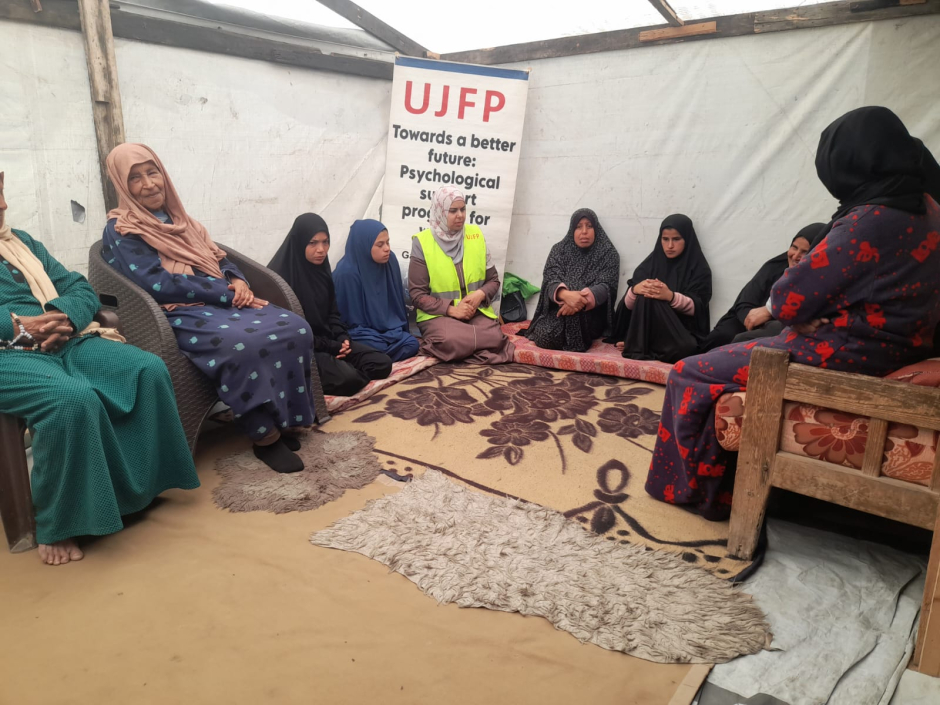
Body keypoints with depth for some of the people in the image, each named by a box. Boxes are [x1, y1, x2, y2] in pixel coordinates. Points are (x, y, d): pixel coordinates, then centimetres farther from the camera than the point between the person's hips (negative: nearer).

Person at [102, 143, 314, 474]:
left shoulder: (178, 220, 22)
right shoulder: (121, 231, 1)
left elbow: (219, 260, 19)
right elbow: (159, 284, -12)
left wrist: (238, 282, -5)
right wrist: (225, 292, -15)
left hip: (224, 301, 7)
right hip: (180, 314, -7)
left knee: (295, 328, -19)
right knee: (245, 344, -37)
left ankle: (283, 417, -7)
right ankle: (264, 435, -20)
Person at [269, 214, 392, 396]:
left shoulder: (321, 269, 8)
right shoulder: (281, 274, -17)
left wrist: (342, 338, -5)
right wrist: (330, 347, -16)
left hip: (329, 341, 8)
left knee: (382, 364, -5)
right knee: (347, 379, -30)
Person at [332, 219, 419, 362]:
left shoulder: (390, 260, -5)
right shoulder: (347, 272, -21)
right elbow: (351, 319, -14)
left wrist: (399, 330, 9)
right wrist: (388, 337, -16)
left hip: (387, 328, 6)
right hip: (359, 333, -5)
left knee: (412, 344, -18)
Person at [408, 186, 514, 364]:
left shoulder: (476, 235, 7)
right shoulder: (422, 242, -3)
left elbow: (493, 280, 11)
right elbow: (417, 294, -4)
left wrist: (480, 295, -11)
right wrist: (451, 309, -16)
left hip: (477, 311, 3)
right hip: (439, 314, -3)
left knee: (494, 339, -28)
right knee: (451, 341, -36)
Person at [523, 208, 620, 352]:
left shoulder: (608, 253, 2)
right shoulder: (559, 250, 6)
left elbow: (606, 287, -11)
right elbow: (550, 281, -7)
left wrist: (581, 300, -32)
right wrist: (566, 295, -33)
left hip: (591, 313, -1)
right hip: (558, 309, 2)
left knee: (575, 310, -36)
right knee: (545, 337, -28)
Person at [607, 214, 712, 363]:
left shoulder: (699, 268, 2)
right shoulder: (650, 263, 7)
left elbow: (696, 307, -10)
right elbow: (628, 304, 0)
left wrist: (670, 296, -30)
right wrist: (635, 290, -25)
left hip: (684, 329, 0)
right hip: (648, 327, 1)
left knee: (684, 348, -36)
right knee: (646, 296, -29)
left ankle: (637, 345, -14)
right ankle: (639, 346, -21)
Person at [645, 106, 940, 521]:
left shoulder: (871, 222, -23)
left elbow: (789, 303, -20)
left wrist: (777, 301, 3)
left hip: (841, 358, -10)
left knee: (690, 375, -1)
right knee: (741, 346, 27)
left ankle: (699, 489, 17)